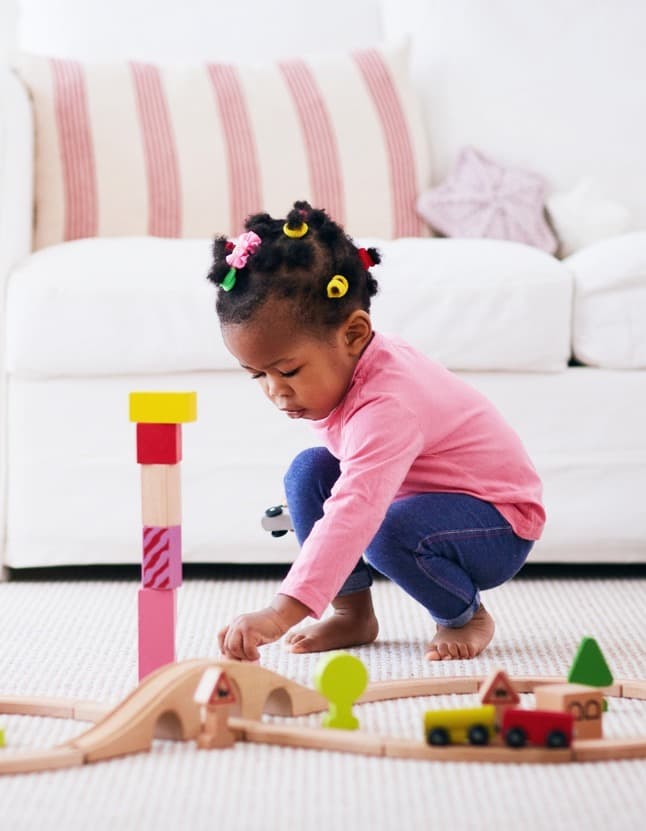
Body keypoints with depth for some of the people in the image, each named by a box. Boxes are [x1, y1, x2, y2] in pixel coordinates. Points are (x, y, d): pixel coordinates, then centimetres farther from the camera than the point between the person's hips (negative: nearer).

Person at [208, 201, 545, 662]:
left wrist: (280, 613, -60)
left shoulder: (387, 406, -37)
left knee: (392, 532, -36)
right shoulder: (339, 364, -8)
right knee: (309, 471, -8)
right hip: (414, 496, 9)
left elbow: (353, 512, -51)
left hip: (499, 525, -9)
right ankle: (353, 612, 2)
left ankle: (466, 615, -5)